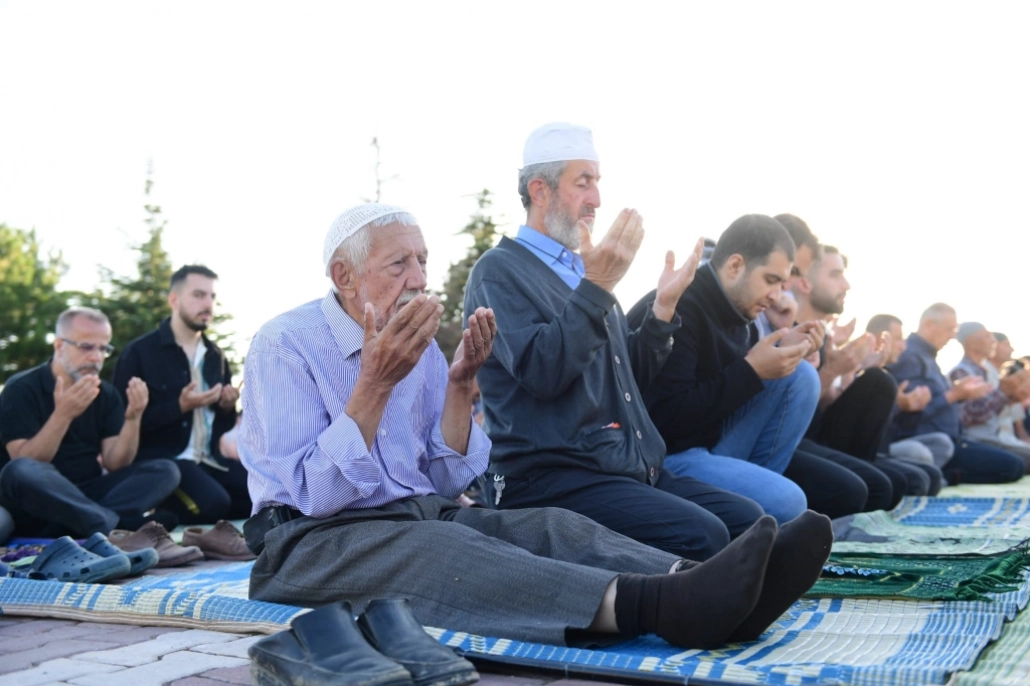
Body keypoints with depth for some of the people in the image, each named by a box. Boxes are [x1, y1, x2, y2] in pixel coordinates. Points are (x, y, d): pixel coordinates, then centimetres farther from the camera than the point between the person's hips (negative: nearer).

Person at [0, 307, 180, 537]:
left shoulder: (107, 394, 7)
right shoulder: (21, 389, -6)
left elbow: (115, 465, -2)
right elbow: (24, 466, -17)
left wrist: (132, 418, -18)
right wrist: (62, 415, -28)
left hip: (89, 494, 5)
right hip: (37, 507, -4)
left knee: (165, 471, -13)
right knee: (20, 470, -36)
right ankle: (114, 523, -32)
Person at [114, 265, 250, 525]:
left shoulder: (216, 356, 14)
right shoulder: (139, 352, -4)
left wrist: (228, 407, -1)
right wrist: (180, 406, -19)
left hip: (209, 459, 7)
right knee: (213, 503, -32)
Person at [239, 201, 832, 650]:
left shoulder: (421, 345, 8)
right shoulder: (284, 346, -10)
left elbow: (451, 481, 3)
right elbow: (313, 495, -19)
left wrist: (459, 384, -11)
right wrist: (375, 383, -25)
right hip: (313, 541, -6)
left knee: (552, 525, -20)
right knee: (438, 548, -36)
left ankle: (708, 593, -43)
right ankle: (660, 605, -56)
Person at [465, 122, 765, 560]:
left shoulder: (581, 271, 22)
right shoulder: (499, 271, -3)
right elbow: (542, 373, -18)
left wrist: (664, 306, 10)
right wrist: (597, 287, -20)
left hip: (634, 470, 8)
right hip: (552, 478, -8)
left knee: (749, 521, -9)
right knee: (700, 537, -26)